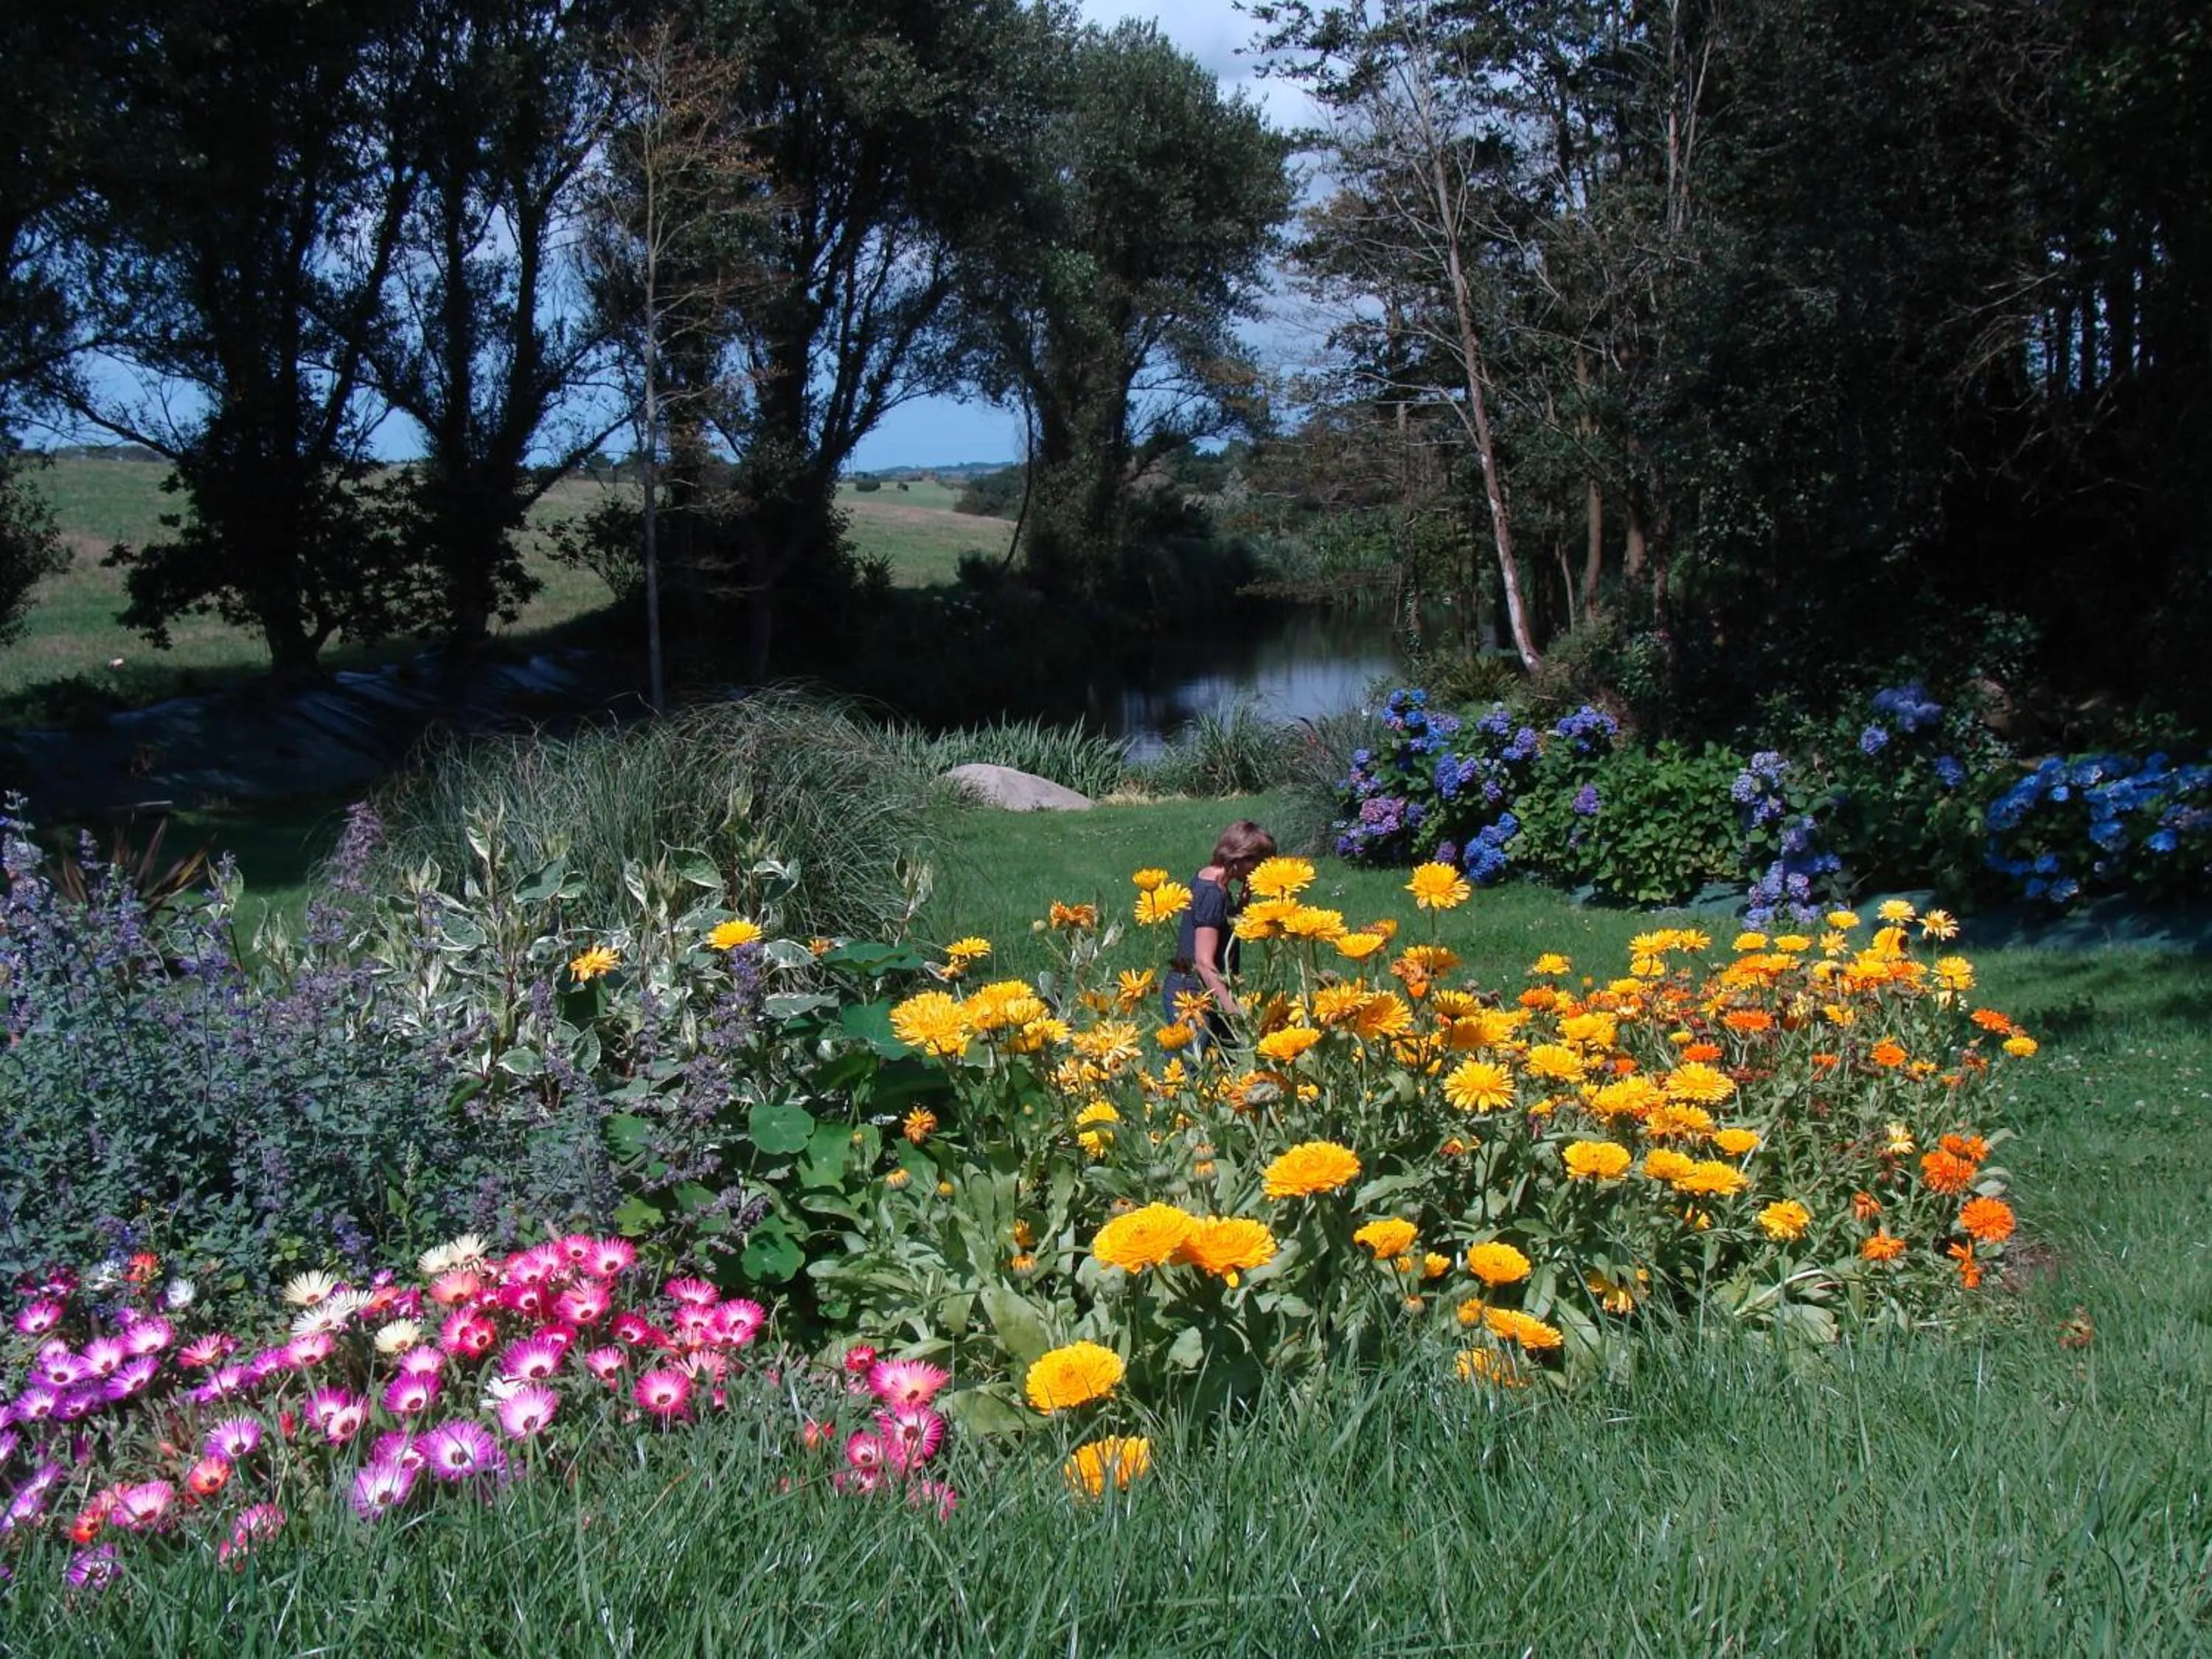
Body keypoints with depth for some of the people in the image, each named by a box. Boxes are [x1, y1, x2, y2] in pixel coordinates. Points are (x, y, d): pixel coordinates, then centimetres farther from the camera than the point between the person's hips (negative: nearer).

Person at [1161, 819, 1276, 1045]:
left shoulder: (1206, 877, 7)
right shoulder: (1213, 894, -21)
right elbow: (1204, 962, -24)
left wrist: (1244, 894, 3)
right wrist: (1233, 1010, -27)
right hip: (1194, 994, -10)